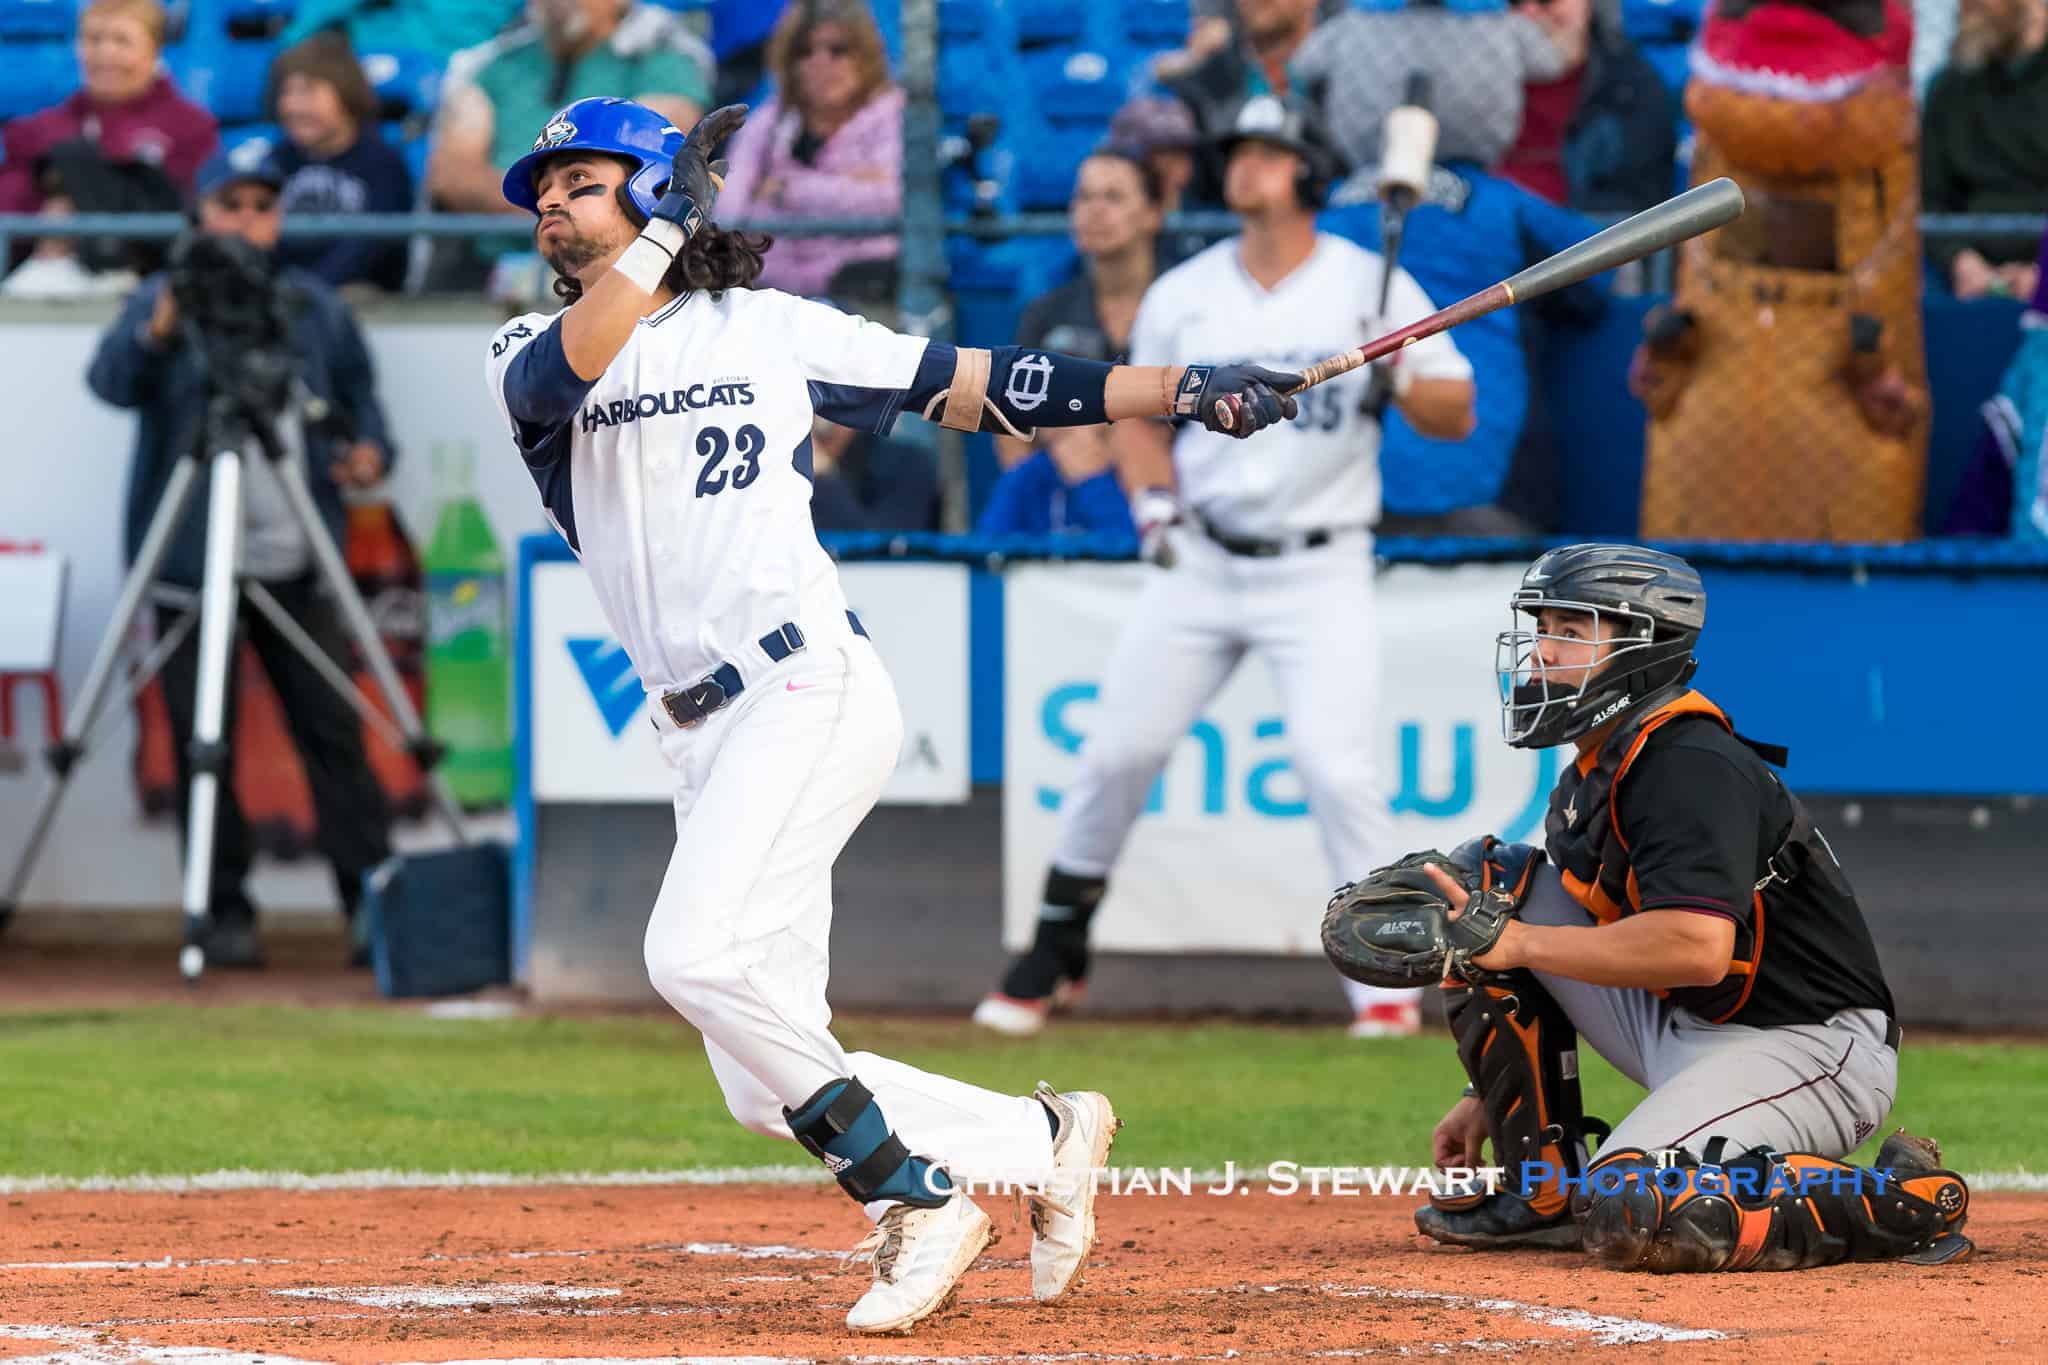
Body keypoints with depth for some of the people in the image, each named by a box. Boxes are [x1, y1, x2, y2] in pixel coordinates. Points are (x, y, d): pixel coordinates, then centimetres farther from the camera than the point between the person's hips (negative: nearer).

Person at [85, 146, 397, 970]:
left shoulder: (316, 309, 13)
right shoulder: (161, 303, 3)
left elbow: (359, 398, 18)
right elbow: (111, 380, -15)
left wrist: (370, 450, -4)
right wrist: (159, 331, -35)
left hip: (297, 562, 2)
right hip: (192, 562, -2)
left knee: (333, 729, -3)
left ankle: (375, 903, -1)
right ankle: (224, 914, 4)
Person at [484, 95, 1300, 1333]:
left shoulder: (772, 328, 9)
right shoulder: (532, 355, 13)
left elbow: (972, 387, 11)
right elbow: (565, 373, -13)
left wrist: (1181, 389, 5)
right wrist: (671, 228, -11)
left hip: (812, 690, -5)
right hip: (704, 740, 5)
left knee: (699, 954, -26)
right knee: (768, 1091, -1)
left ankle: (919, 1200, -16)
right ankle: (1045, 1137, 17)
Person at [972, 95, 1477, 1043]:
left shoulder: (1369, 286, -2)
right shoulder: (1182, 295, 6)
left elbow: (1457, 415, -2)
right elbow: (1142, 416, 16)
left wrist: (1402, 384, -23)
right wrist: (1153, 499, -3)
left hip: (1320, 572, -3)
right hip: (1201, 565, 3)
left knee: (1338, 767, -16)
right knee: (1117, 752, 0)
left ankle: (1384, 980, -4)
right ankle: (1055, 956, 16)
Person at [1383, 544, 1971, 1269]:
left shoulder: (1693, 769, -20)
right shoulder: (1593, 777, 11)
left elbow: (1699, 949, -34)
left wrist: (1521, 944, -26)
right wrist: (1489, 1096, 15)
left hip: (1809, 1047, -10)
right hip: (1681, 1032, 10)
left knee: (1631, 1217, -32)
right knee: (1493, 886, 2)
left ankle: (1897, 1202, -11)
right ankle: (1547, 1191, 5)